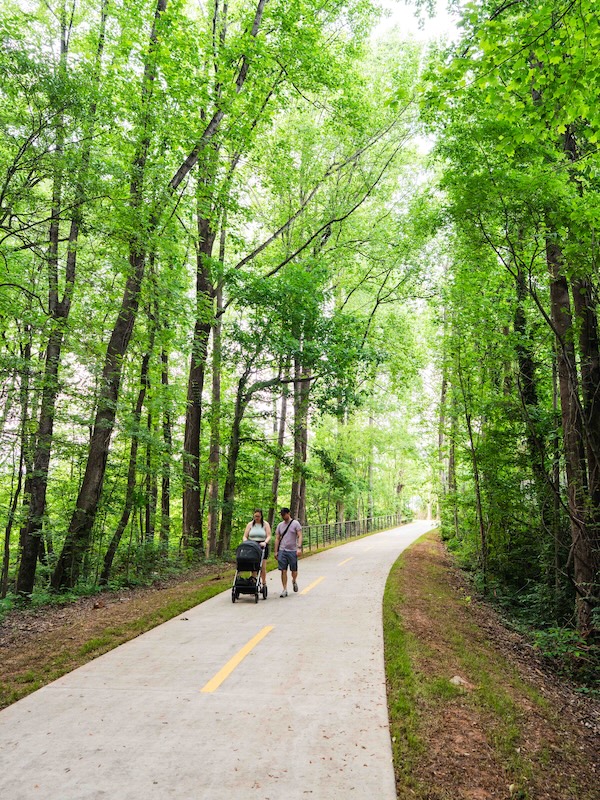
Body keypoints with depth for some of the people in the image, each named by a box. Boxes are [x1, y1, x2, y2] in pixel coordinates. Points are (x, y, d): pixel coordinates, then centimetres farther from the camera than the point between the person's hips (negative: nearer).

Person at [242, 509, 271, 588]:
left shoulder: (265, 524, 5)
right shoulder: (250, 524, 10)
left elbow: (269, 536, -3)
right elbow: (245, 536, 7)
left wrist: (265, 542, -21)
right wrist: (246, 543, -12)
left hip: (262, 547, -1)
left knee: (262, 567, -3)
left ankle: (264, 584, 9)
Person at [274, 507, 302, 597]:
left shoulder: (295, 523, 0)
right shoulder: (280, 525, 11)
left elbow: (299, 536, -6)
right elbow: (277, 539, 12)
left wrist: (299, 548, -18)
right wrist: (276, 551, 7)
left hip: (292, 551, -2)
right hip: (282, 551, 3)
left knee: (294, 570, 5)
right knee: (283, 571, -3)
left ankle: (294, 581, 36)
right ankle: (284, 590, 3)